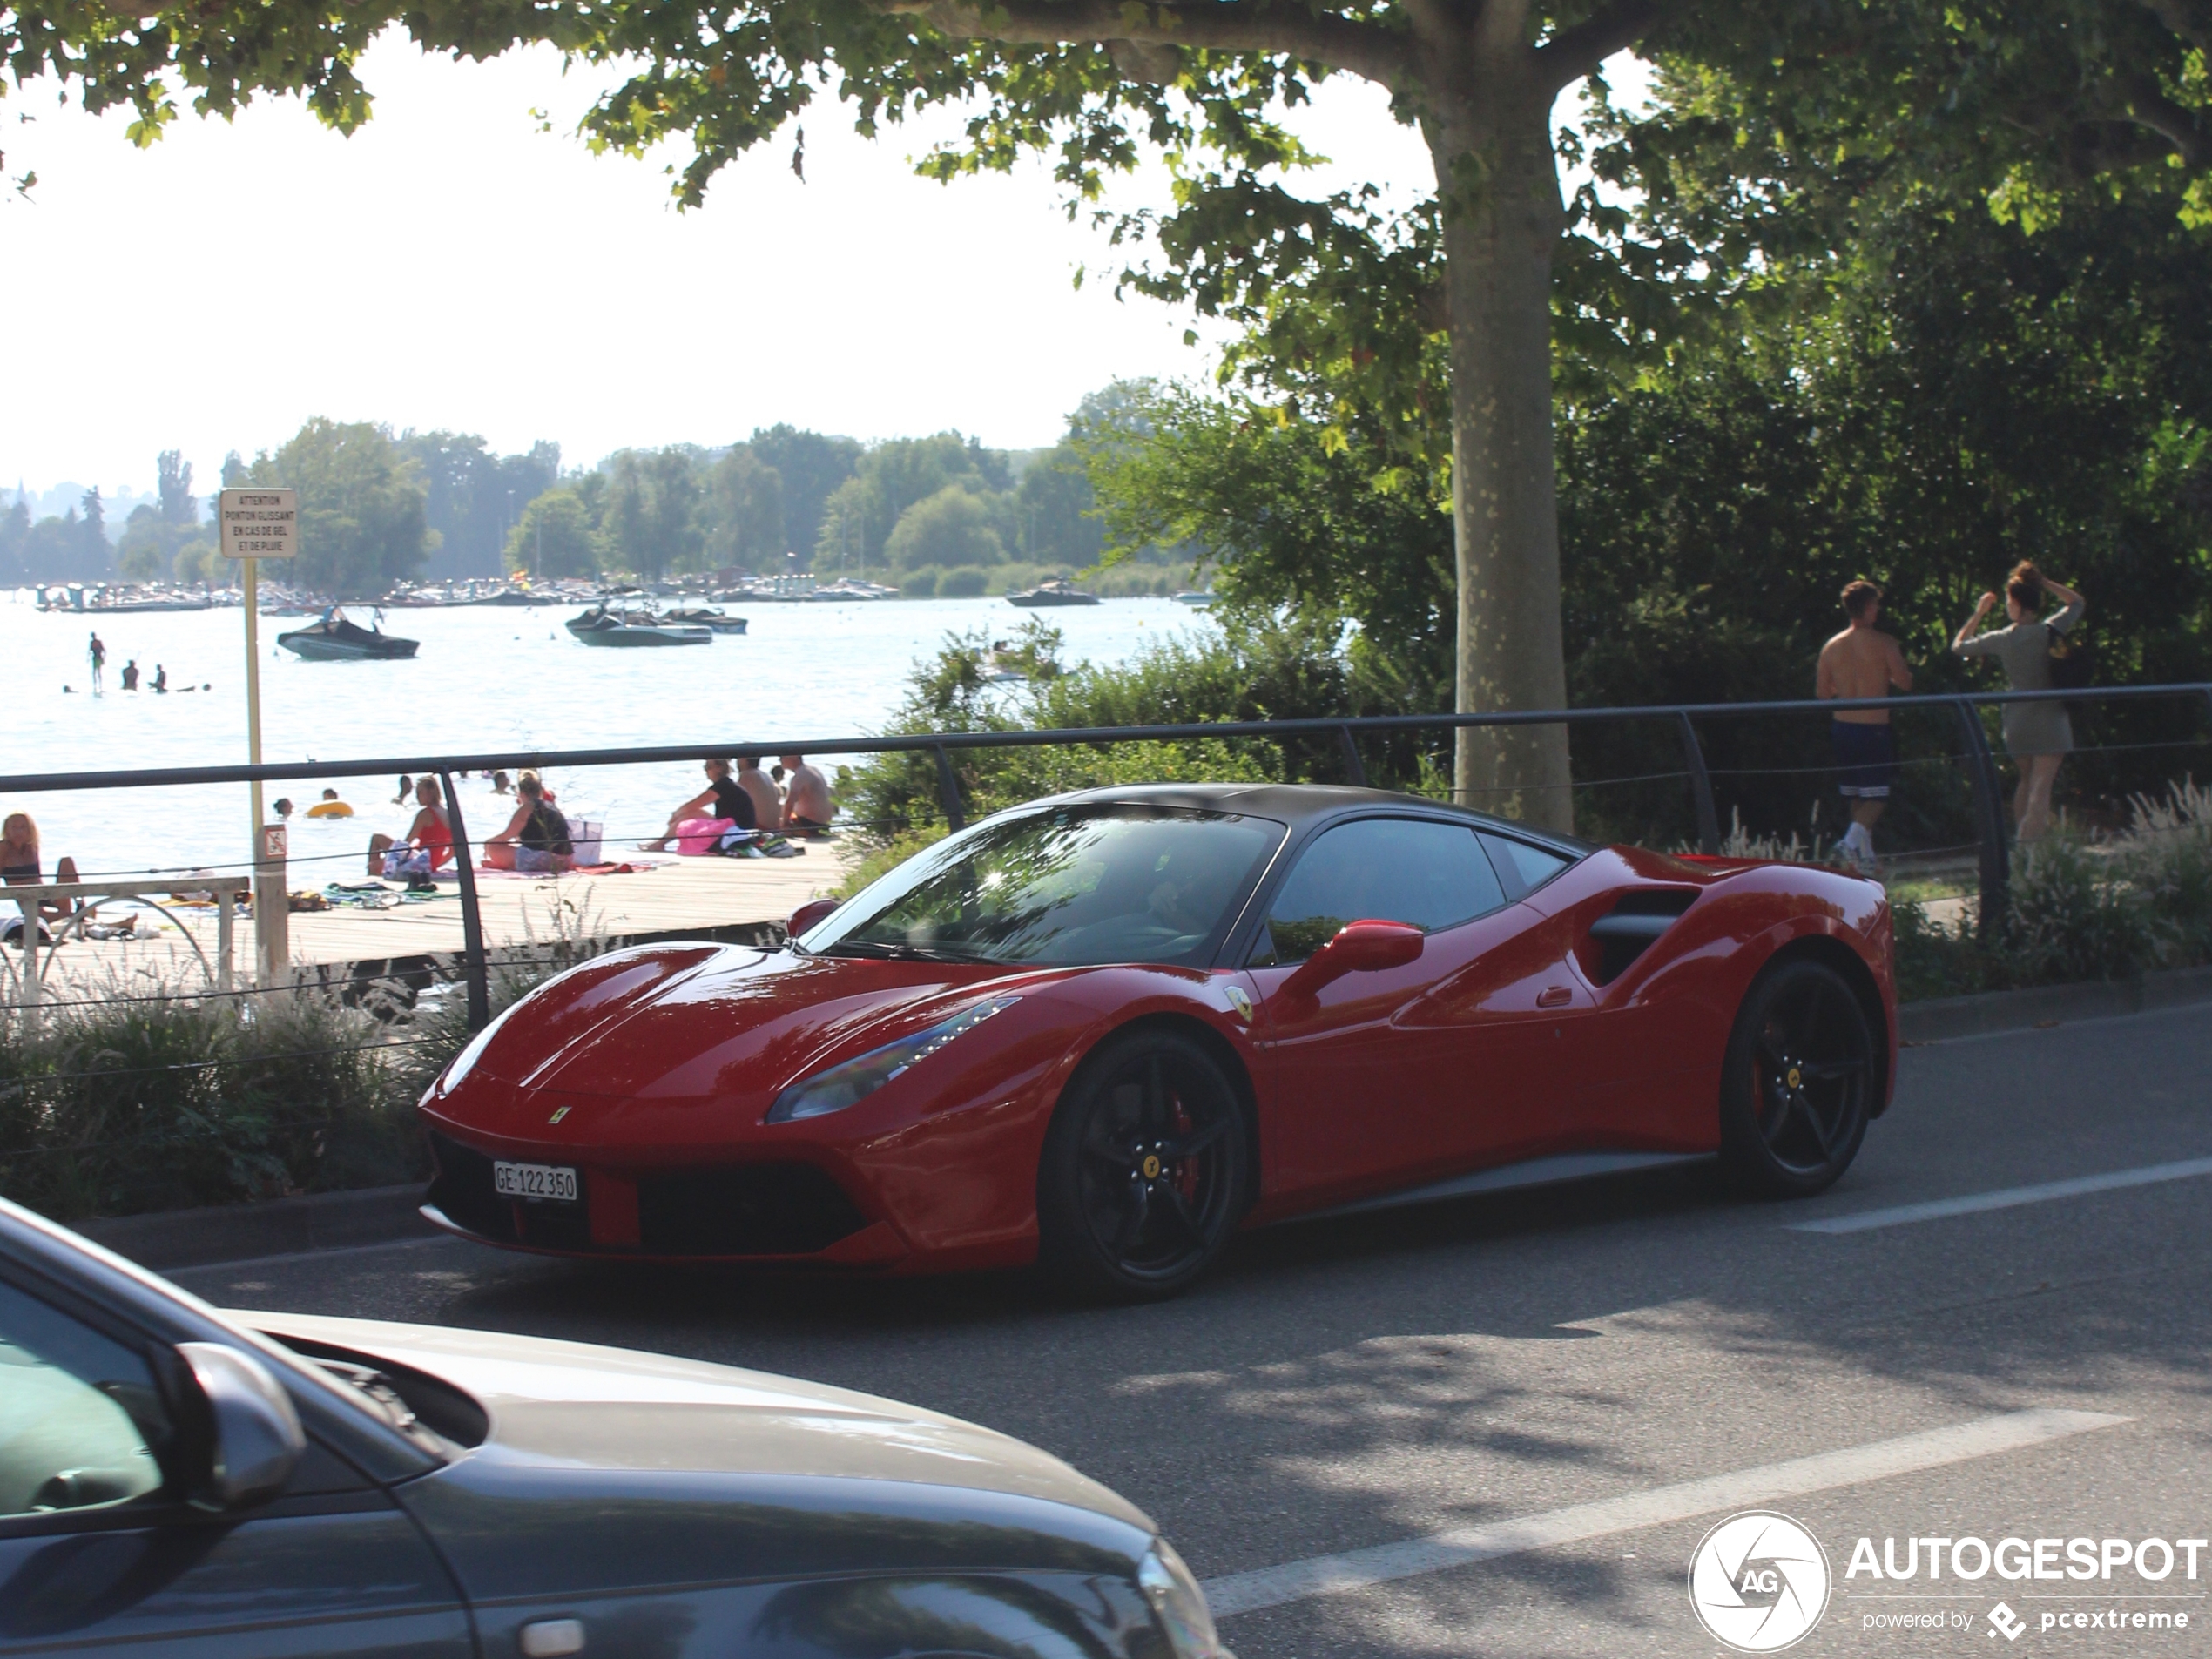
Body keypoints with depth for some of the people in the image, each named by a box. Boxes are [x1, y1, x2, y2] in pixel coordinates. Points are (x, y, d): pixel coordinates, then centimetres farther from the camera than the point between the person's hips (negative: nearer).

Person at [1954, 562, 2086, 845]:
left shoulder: (2001, 639, -4)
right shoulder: (2050, 631, -8)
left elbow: (1958, 645, 12)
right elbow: (2076, 602, 10)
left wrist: (1978, 613, 19)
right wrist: (2044, 582, 7)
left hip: (2016, 724, 3)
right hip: (2049, 721, -3)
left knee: (2026, 783, 21)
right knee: (2041, 787, -8)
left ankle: (2019, 846, 25)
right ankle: (2030, 846, -22)